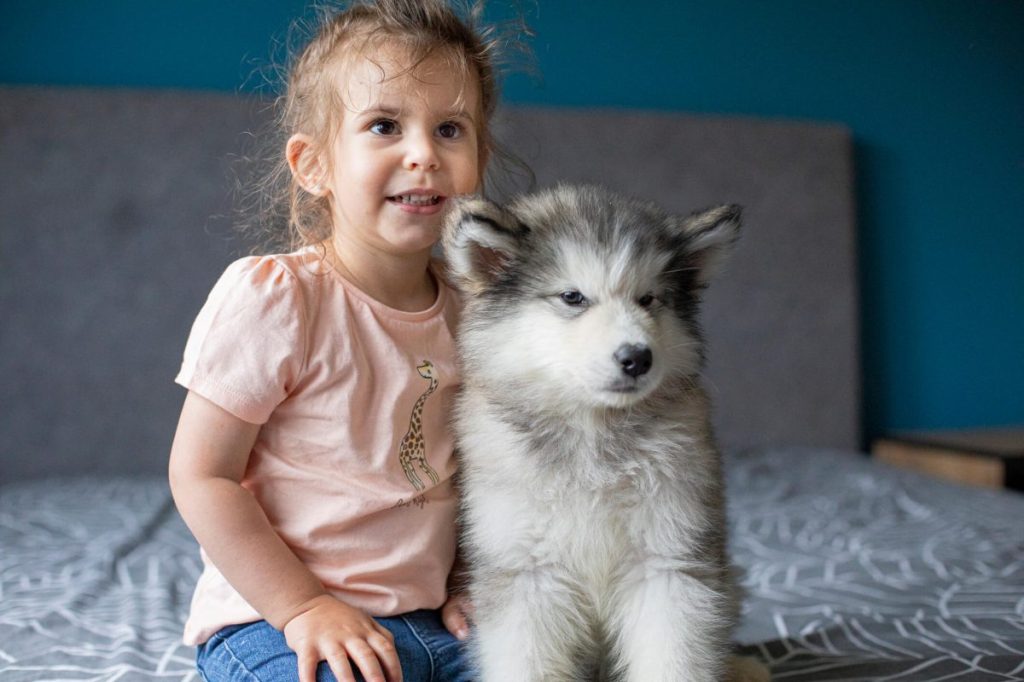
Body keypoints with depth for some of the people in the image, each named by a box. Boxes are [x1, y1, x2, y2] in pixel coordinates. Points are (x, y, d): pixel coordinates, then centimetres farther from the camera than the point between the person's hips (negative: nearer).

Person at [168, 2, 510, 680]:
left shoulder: (468, 311, 2)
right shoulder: (271, 298, -17)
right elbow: (202, 476, -14)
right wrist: (303, 606, -17)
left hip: (431, 620, 6)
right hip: (274, 620, -5)